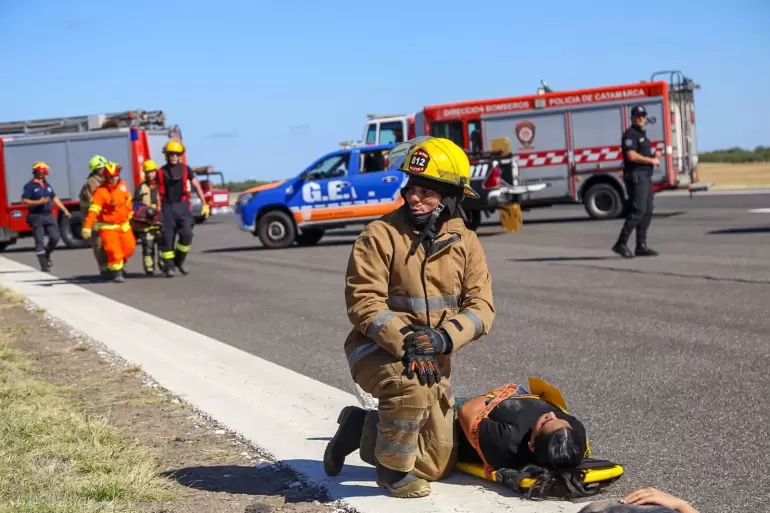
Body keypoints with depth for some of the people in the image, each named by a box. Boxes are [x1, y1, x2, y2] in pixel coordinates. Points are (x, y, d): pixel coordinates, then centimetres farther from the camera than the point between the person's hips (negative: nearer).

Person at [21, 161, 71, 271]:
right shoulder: (30, 186, -6)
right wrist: (39, 202, -22)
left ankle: (46, 255, 26)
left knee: (55, 237, 0)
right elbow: (24, 200, -12)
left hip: (49, 215, 6)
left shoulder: (47, 185, 15)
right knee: (39, 241, -3)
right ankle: (44, 265, 0)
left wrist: (65, 210, 17)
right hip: (36, 216, -6)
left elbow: (55, 198, 21)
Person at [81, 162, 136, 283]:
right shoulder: (100, 191, -17)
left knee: (129, 248, 8)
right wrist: (87, 227, -31)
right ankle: (117, 273, 0)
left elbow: (128, 201, 19)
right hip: (108, 226, -6)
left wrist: (130, 214, 29)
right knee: (113, 250, -15)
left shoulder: (123, 186, 1)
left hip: (124, 224, 6)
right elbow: (93, 210, -24)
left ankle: (120, 265, 34)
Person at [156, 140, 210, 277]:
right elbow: (158, 193, 11)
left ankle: (179, 261, 6)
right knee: (167, 237, -2)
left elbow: (197, 187, 7)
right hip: (167, 207, 0)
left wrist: (205, 204, 1)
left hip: (182, 205, 0)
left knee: (186, 235, -13)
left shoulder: (185, 169, 6)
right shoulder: (161, 172, 7)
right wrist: (157, 209, 4)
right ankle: (168, 265, 9)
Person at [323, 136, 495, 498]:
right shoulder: (380, 235, -13)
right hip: (377, 348, -5)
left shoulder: (466, 243, 0)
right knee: (411, 384, -40)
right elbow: (364, 304, -18)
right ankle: (393, 468, -13)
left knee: (437, 464, 9)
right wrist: (405, 344, -31)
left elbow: (481, 306, -7)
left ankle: (362, 428, 31)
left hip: (433, 359, 5)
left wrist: (444, 338, -26)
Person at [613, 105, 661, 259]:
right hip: (636, 176, -10)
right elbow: (632, 156, -19)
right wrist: (651, 160, -11)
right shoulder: (630, 134, -8)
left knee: (647, 213, 7)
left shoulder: (643, 135, 22)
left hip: (646, 176, 10)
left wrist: (655, 156, 9)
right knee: (637, 211, -15)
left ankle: (641, 246, 9)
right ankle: (621, 244, -12)